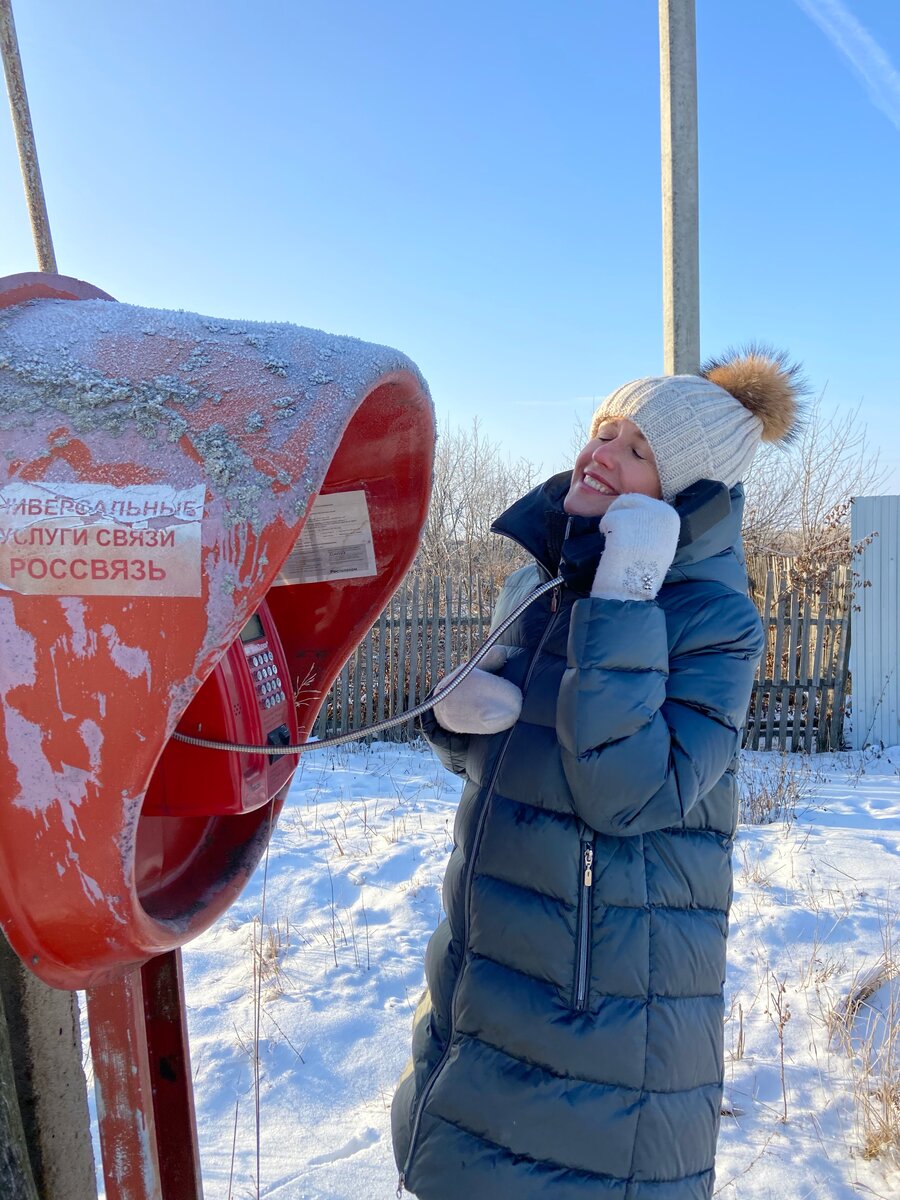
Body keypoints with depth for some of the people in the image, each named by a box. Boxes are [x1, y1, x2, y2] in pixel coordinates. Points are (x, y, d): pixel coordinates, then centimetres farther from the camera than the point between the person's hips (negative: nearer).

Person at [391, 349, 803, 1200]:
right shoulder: (537, 582, 2)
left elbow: (628, 793, -27)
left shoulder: (714, 618, -16)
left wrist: (623, 602, -29)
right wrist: (458, 713, -10)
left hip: (607, 1004, -6)